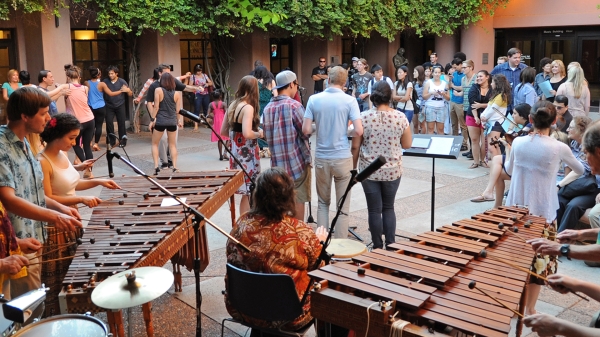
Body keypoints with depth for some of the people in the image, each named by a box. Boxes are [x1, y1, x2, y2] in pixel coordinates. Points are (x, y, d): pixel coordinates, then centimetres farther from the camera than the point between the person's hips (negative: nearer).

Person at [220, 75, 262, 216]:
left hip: (236, 153, 8)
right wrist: (259, 134, -9)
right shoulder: (248, 108, -16)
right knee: (248, 194, 2)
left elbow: (223, 131, 12)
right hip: (247, 155, -8)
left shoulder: (232, 106, 8)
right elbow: (247, 134, -27)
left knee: (245, 193, 16)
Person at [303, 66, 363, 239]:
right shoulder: (350, 101, -7)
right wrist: (346, 133, 7)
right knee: (343, 206, 8)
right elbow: (358, 131, -13)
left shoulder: (314, 99, -2)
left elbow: (306, 130, -6)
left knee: (323, 203, 16)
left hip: (321, 158, 2)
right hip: (342, 158, -2)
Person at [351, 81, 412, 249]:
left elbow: (355, 147, -5)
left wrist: (354, 168, 7)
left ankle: (378, 247, 16)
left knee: (374, 210, 8)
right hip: (392, 171, 2)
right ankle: (391, 245, 19)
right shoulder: (401, 117, -6)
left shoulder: (363, 117, -9)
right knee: (389, 207, 18)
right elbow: (407, 145, 2)